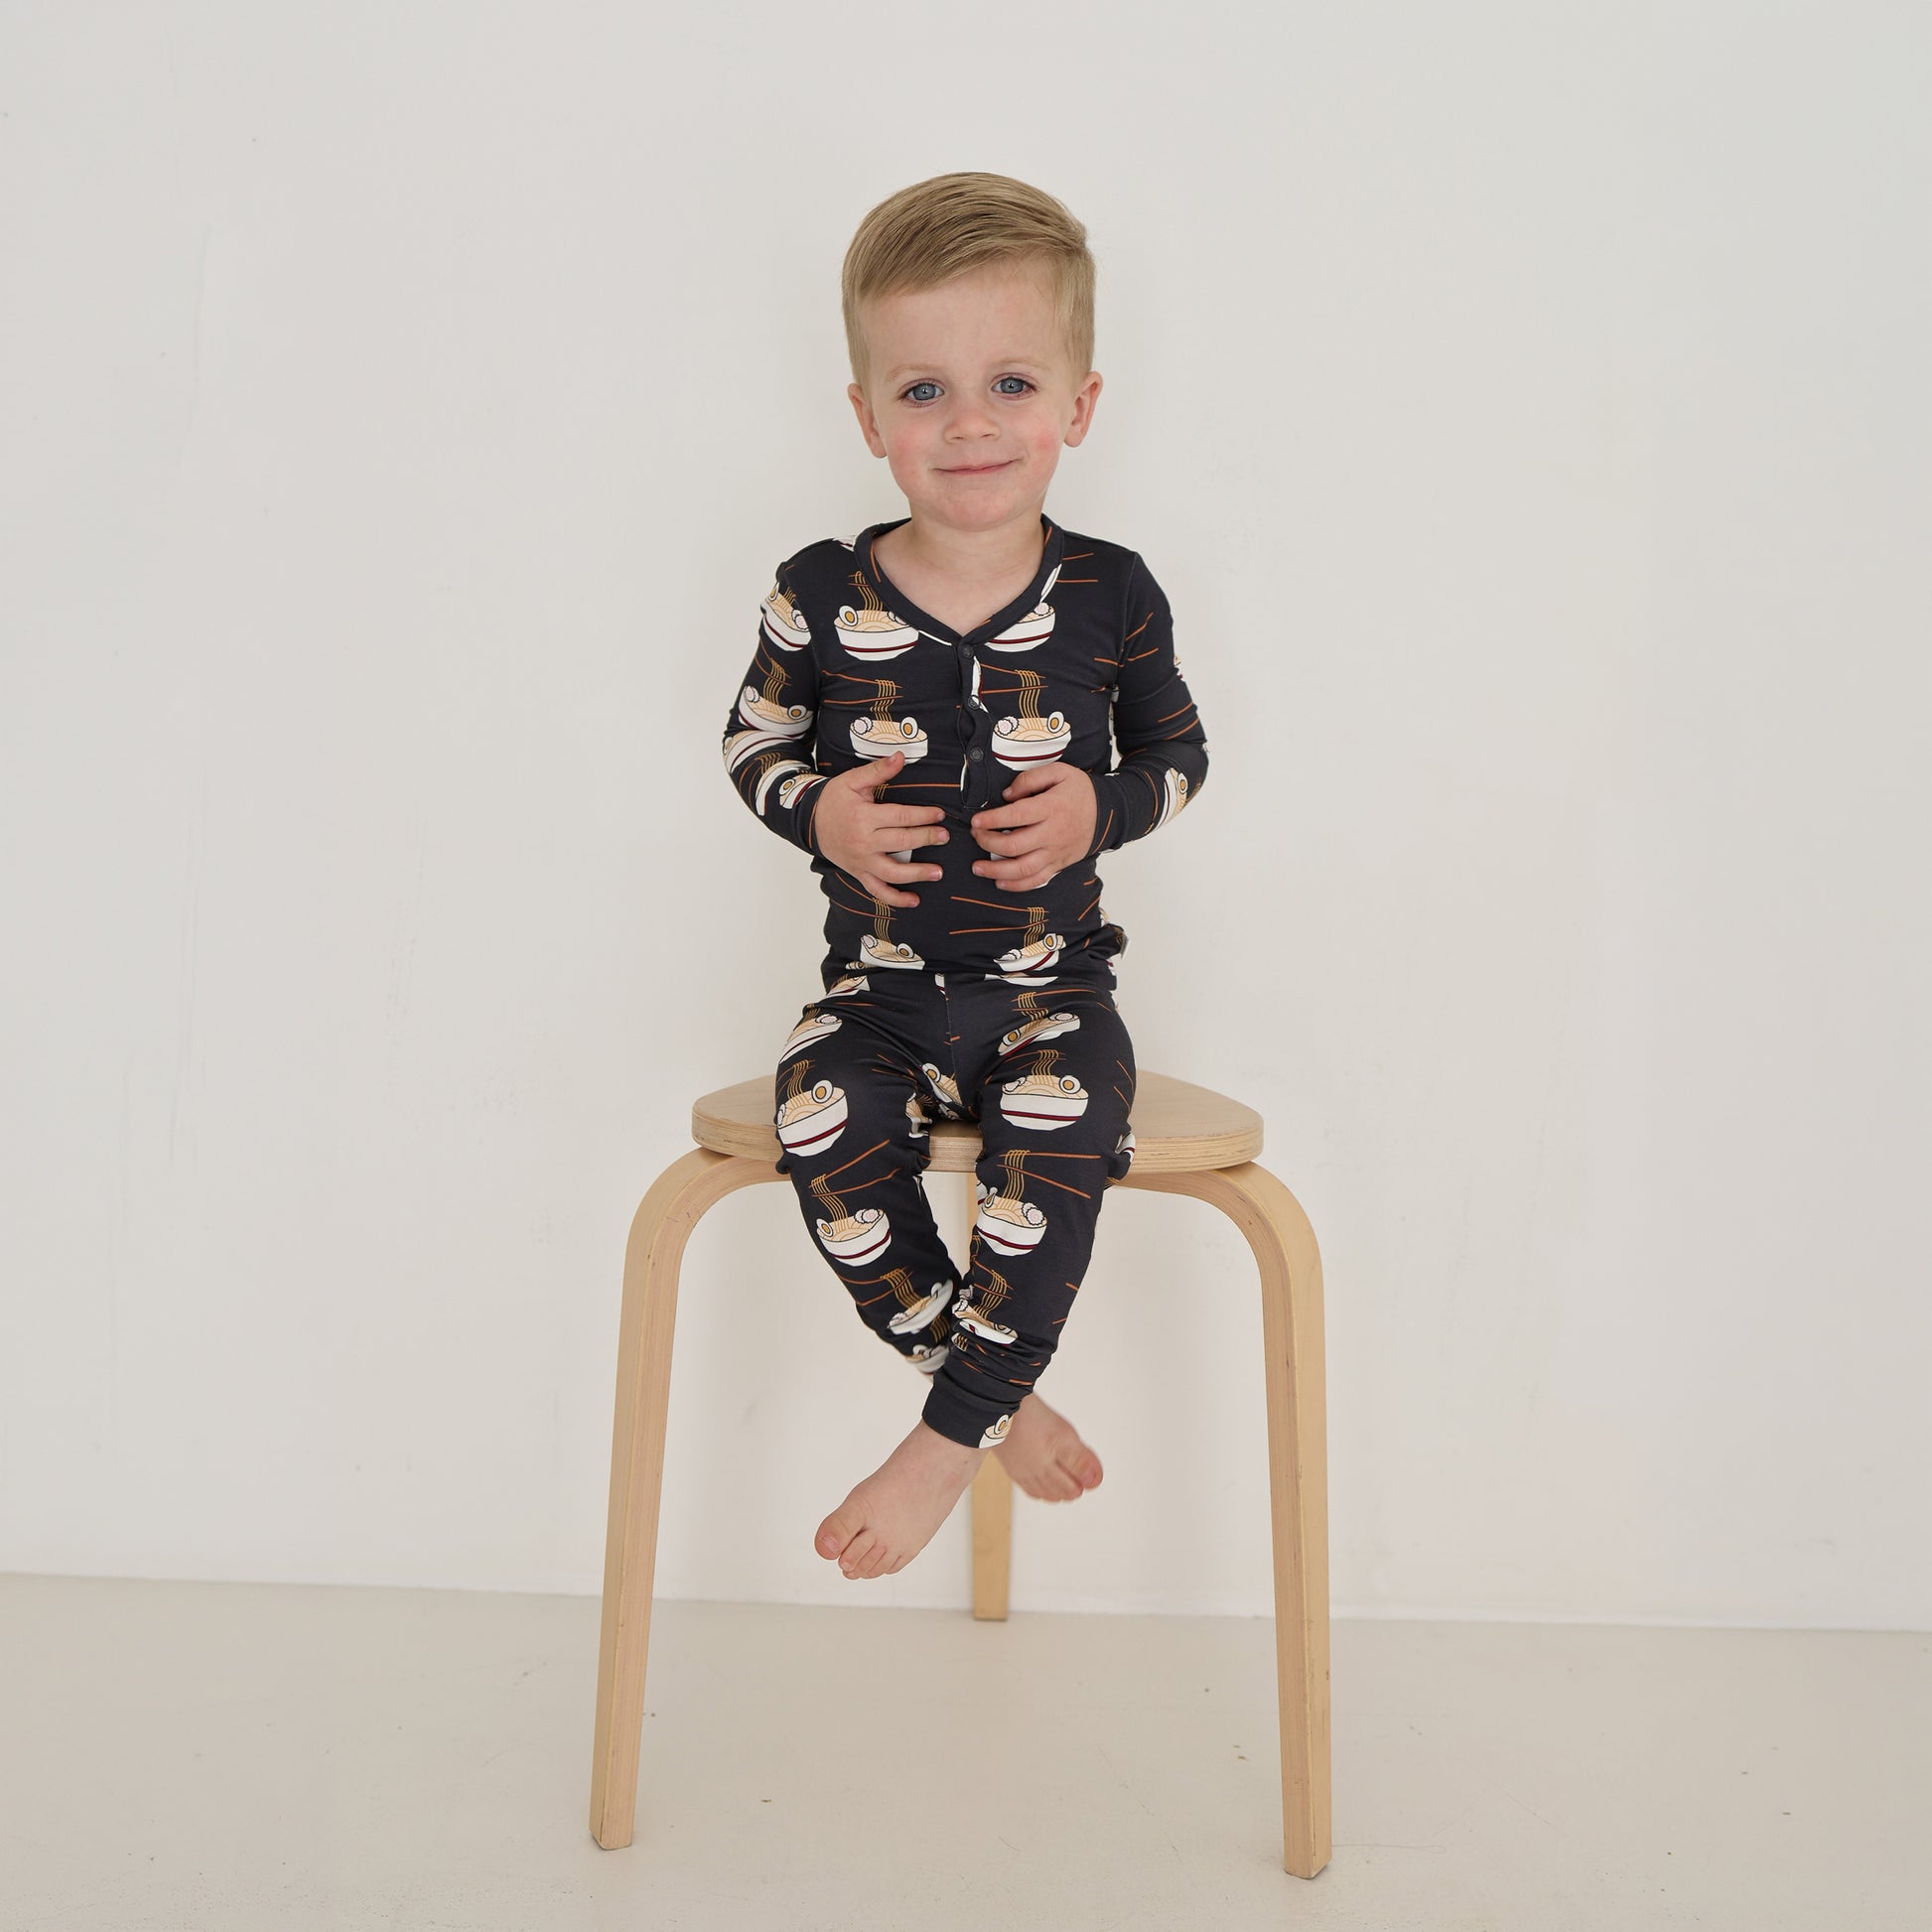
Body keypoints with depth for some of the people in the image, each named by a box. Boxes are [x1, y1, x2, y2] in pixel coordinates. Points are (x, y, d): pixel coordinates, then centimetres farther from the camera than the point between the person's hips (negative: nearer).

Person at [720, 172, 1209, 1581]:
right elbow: (754, 740, 10)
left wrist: (1100, 808, -12)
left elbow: (1180, 751, 10)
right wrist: (820, 812, -12)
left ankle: (950, 1438, -11)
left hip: (1050, 985, -1)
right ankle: (1003, 1397, -6)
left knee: (1057, 1138, -30)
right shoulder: (822, 596, -4)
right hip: (879, 984, 1)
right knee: (824, 1132, -27)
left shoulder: (1112, 595, -4)